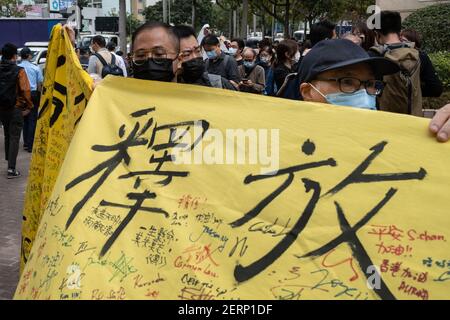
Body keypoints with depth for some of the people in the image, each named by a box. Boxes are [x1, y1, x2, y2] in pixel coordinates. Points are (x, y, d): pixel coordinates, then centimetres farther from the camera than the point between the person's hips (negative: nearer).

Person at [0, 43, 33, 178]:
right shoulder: (19, 71, -12)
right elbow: (25, 90, -16)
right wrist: (29, 106, -4)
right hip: (16, 109, -5)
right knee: (14, 137, -1)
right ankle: (11, 169, -6)